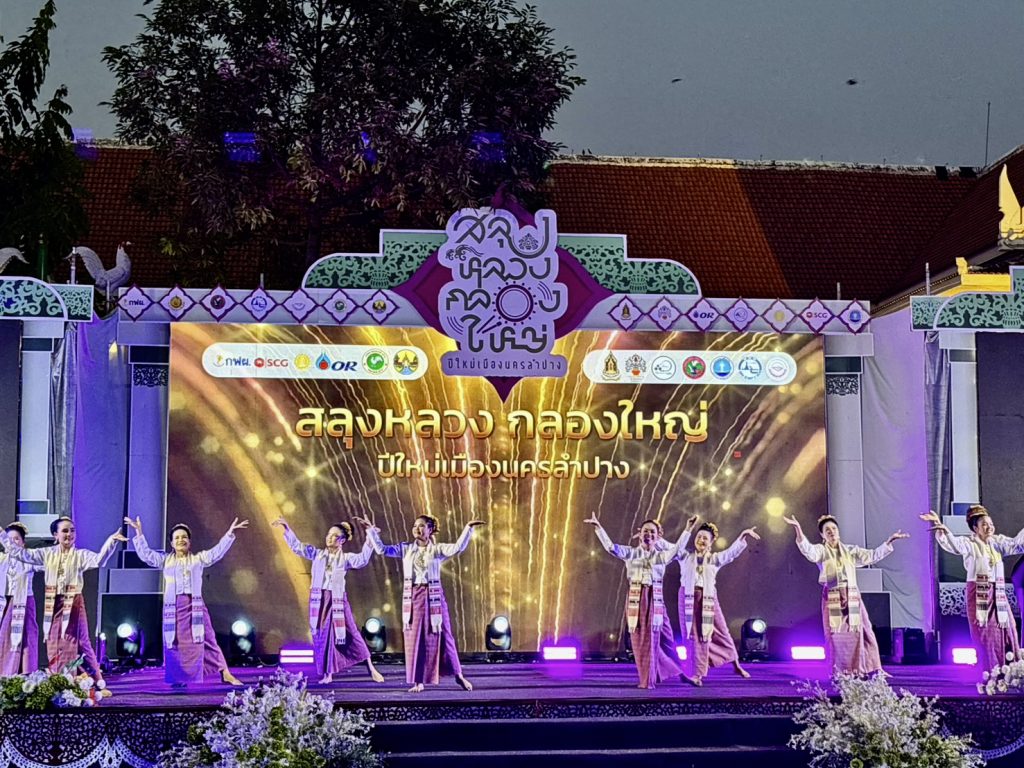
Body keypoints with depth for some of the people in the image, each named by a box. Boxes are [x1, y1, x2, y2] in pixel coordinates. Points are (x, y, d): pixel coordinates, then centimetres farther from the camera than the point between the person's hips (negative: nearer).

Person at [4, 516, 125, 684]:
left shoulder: (81, 555, -2)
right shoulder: (47, 553, 8)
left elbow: (99, 559, -20)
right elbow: (20, 553, 9)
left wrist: (111, 540, -33)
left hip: (73, 603, -4)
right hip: (52, 604, 4)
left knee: (77, 642, -6)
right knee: (53, 643, 8)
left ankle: (96, 679, -2)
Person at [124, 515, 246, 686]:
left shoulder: (198, 558, 11)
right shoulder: (165, 560, 13)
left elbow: (217, 552, 3)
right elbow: (146, 555, 7)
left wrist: (230, 533, -7)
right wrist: (139, 533, 1)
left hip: (195, 605, -1)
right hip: (173, 607, 1)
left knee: (206, 639, -3)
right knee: (175, 642, 1)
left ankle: (225, 674, -6)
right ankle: (179, 679, 7)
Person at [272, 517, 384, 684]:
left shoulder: (345, 557, 2)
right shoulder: (317, 554, 9)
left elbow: (362, 560, -15)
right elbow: (297, 546, 7)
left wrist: (369, 543, -28)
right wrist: (286, 529, -1)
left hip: (337, 599, -2)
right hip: (319, 599, 2)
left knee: (351, 633, -3)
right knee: (322, 636, 3)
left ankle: (371, 669, 2)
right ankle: (328, 674, 10)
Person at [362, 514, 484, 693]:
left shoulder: (437, 549, -1)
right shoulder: (406, 548, 7)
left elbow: (458, 548, -16)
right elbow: (381, 549, 4)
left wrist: (468, 529, -24)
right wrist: (371, 530, 1)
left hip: (433, 596, -2)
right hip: (412, 597, 2)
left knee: (441, 636, 1)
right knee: (414, 639, 2)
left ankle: (458, 675, 12)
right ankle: (419, 682, 7)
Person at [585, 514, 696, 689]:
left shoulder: (662, 555, 7)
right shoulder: (631, 553, 4)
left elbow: (676, 550, -11)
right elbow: (611, 548, -9)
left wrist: (687, 530, -20)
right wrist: (598, 527, -20)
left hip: (655, 599, 1)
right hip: (636, 598, -1)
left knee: (664, 637, 2)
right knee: (640, 639, 1)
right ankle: (648, 679, 10)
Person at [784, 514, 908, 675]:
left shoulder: (850, 550, 14)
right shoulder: (821, 551, 2)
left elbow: (873, 555, 15)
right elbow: (807, 550, -20)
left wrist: (889, 541, 6)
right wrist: (798, 529, -36)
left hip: (853, 598, 3)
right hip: (832, 598, -3)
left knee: (864, 633, 3)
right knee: (836, 636, -4)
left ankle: (874, 670, 9)